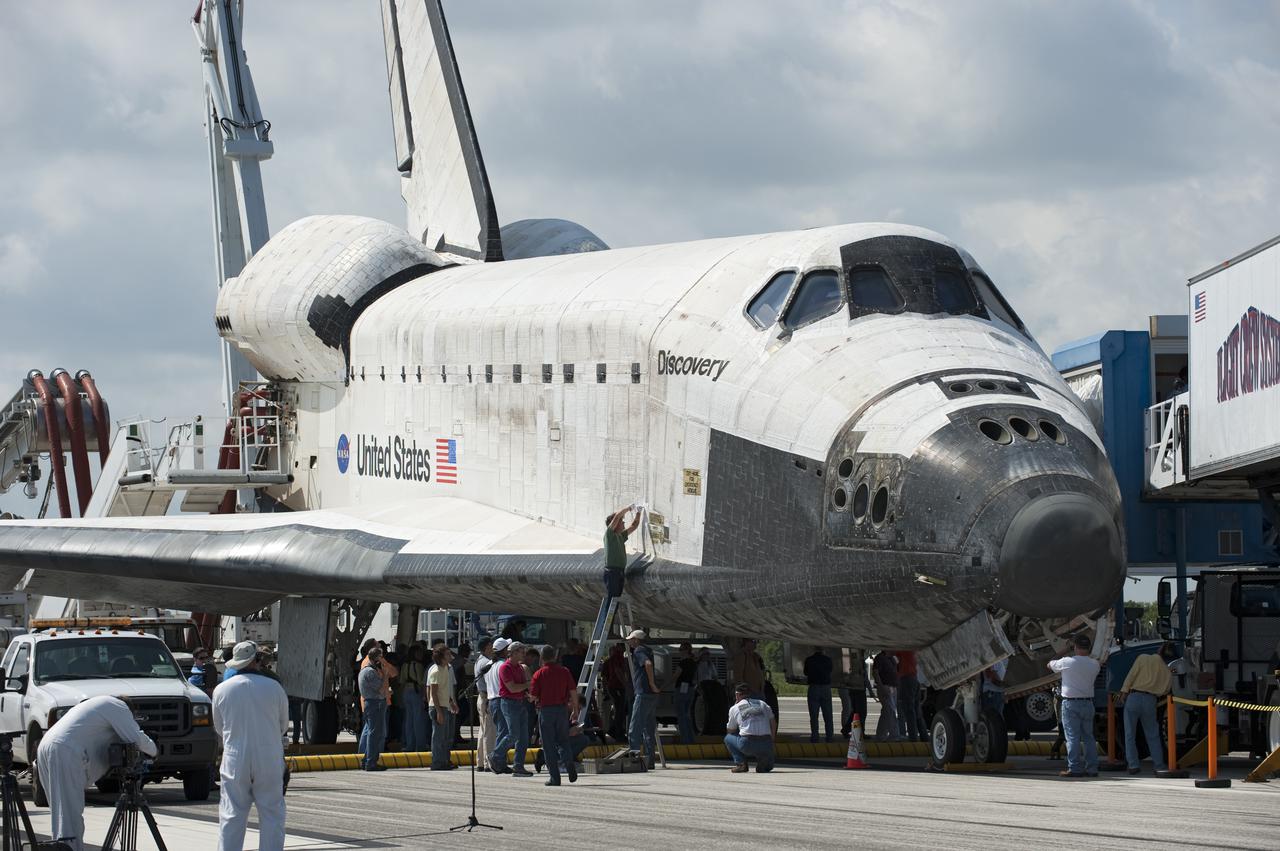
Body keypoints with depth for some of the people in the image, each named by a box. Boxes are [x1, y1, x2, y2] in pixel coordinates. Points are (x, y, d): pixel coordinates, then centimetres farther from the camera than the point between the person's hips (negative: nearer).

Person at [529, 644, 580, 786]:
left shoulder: (539, 674, -6)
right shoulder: (564, 671, 0)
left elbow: (533, 696, -6)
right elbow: (573, 691, 0)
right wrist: (575, 709, 11)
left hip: (545, 710, -2)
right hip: (562, 709, 2)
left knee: (548, 744, 4)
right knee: (563, 741, 16)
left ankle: (555, 777, -1)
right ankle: (569, 763, -12)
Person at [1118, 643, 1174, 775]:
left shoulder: (1143, 659, 1)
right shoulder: (1167, 672, 11)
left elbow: (1132, 675, -6)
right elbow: (1165, 690, 8)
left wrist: (1124, 692, -5)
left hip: (1133, 698, -2)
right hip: (1150, 701, 2)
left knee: (1130, 735, 5)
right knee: (1153, 736, 14)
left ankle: (1133, 765, -1)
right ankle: (1159, 766, 10)